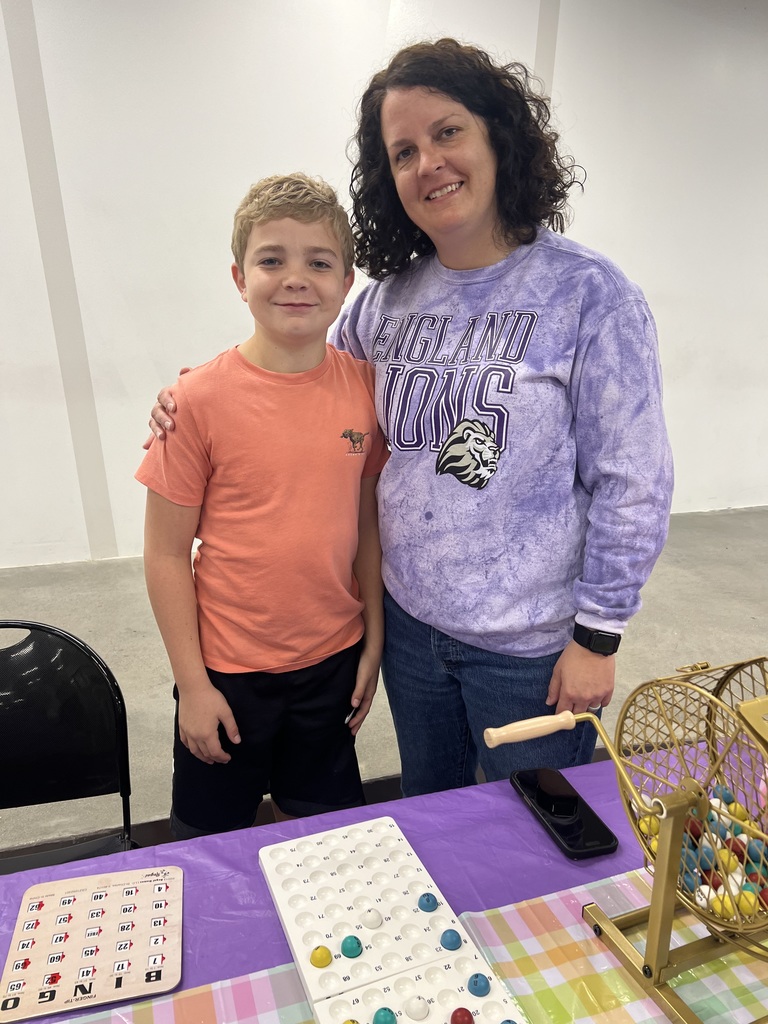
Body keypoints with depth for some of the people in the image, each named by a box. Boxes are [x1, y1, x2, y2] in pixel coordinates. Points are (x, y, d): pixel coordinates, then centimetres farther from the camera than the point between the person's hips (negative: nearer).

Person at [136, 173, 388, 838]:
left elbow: (369, 522, 1)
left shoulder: (366, 387, -7)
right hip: (227, 671, -2)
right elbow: (167, 553, -11)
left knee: (333, 829, 25)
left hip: (332, 662, 3)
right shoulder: (200, 399, -16)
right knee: (211, 839, 21)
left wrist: (374, 641, 4)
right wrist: (192, 684, -8)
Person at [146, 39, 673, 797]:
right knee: (426, 820, 29)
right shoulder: (387, 299, 0)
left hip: (530, 645, -4)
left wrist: (598, 635, -10)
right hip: (409, 621, 4)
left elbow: (631, 483, -12)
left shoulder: (587, 294, -13)